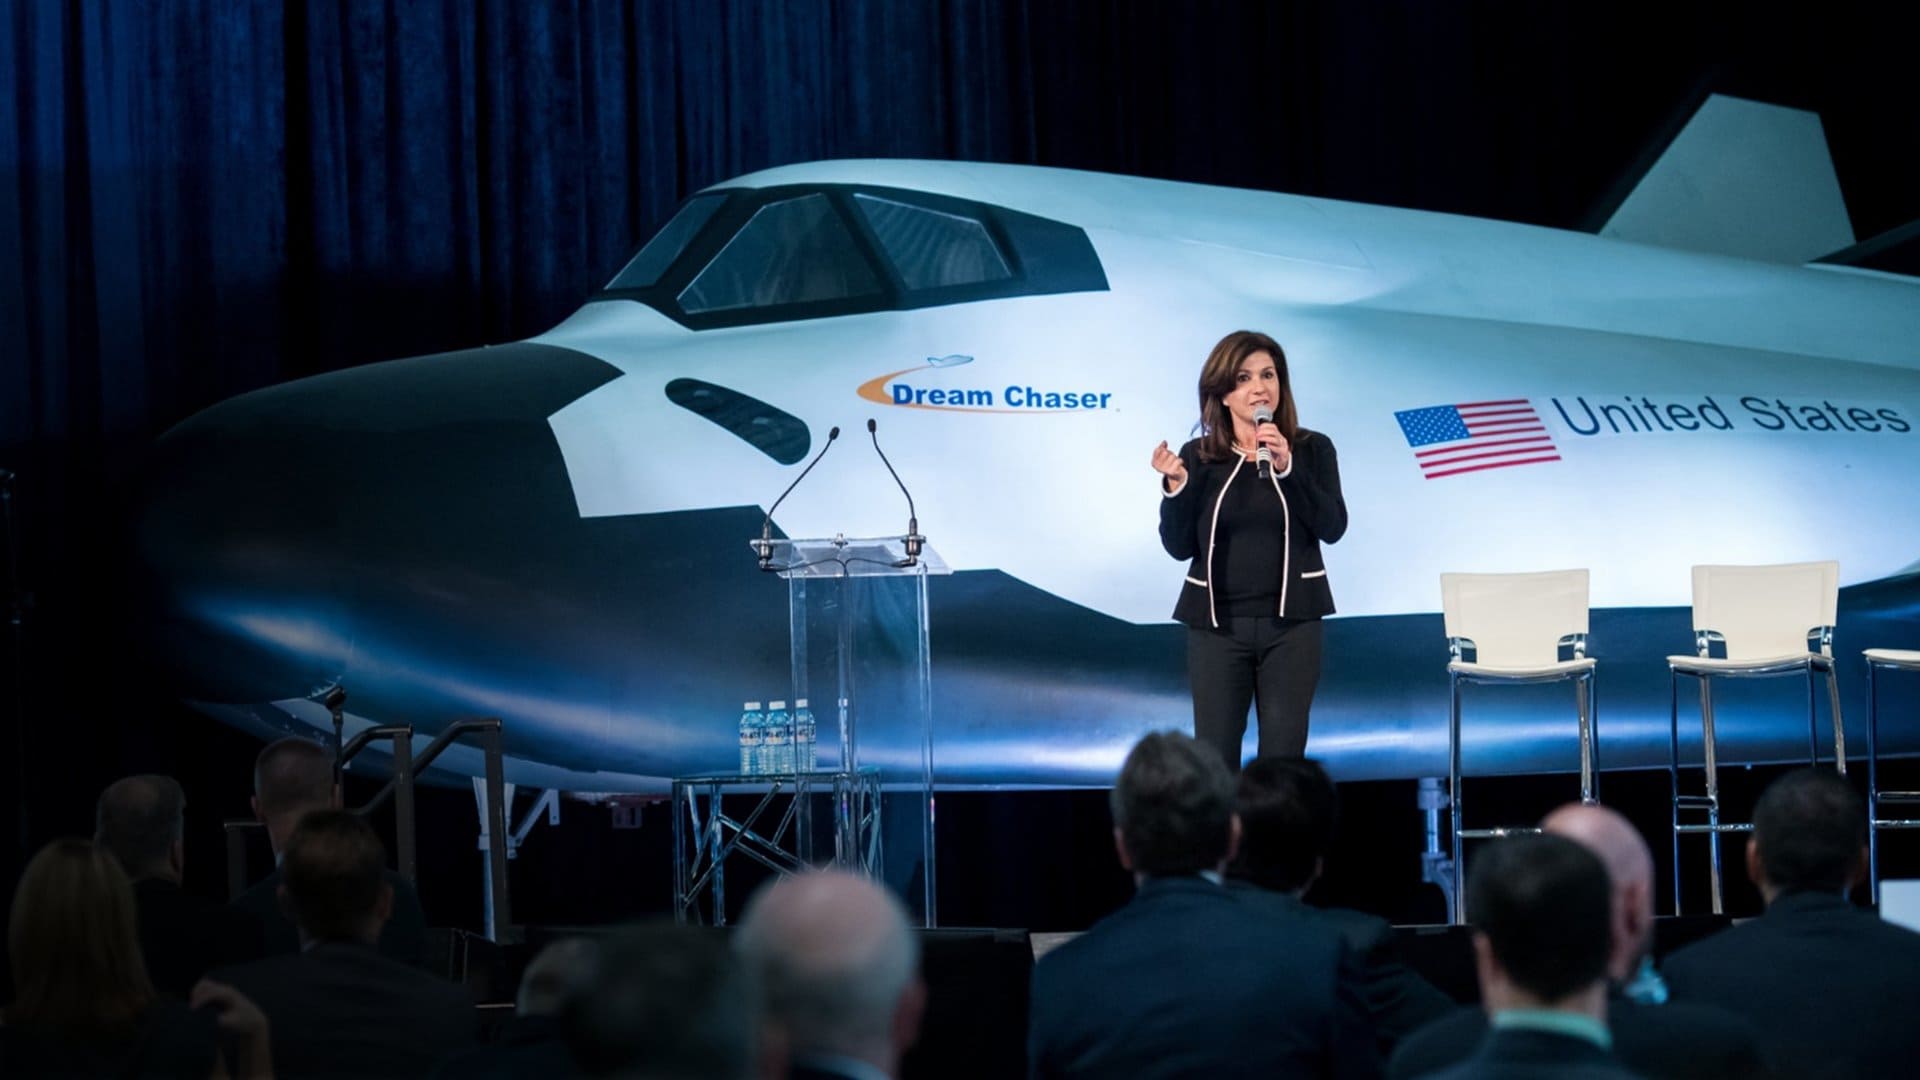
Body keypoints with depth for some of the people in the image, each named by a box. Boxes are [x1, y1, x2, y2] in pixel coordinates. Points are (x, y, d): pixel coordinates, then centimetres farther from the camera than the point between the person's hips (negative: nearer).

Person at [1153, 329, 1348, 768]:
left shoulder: (1312, 449, 0)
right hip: (1217, 624, 0)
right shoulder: (1199, 457, 1)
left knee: (1283, 758, 2)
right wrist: (1175, 485, -16)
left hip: (1290, 623, 0)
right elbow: (1179, 546, 0)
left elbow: (1332, 527, -11)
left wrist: (1286, 467, -21)